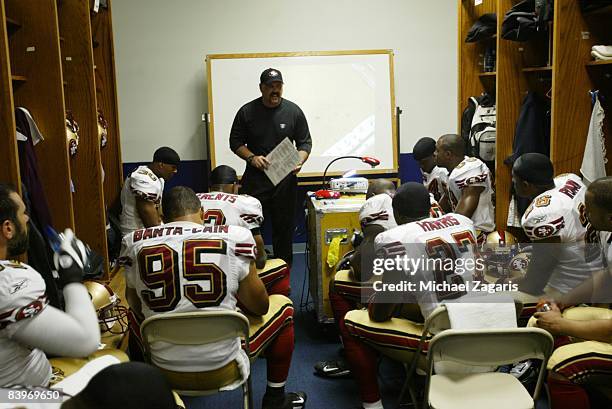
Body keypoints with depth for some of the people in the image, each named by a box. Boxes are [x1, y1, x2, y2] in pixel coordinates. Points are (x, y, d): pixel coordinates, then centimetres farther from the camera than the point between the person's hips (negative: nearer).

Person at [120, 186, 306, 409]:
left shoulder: (134, 243, -5)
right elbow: (259, 307, -1)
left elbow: (137, 308, 10)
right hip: (223, 368, -2)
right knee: (283, 305, 22)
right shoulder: (235, 238, -11)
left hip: (164, 372, 3)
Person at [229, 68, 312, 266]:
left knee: (284, 227, 8)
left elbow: (305, 142, 7)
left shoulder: (293, 111, 2)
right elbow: (235, 142, 6)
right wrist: (251, 158, -12)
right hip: (255, 180, -1)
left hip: (285, 180, 1)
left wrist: (299, 162, -12)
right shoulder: (247, 112, 1)